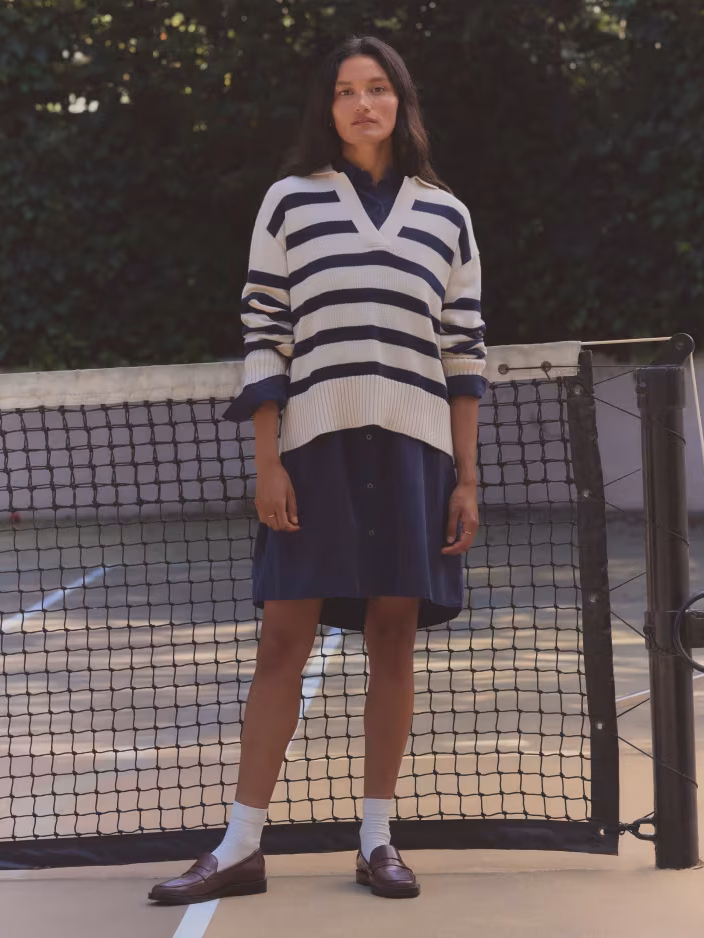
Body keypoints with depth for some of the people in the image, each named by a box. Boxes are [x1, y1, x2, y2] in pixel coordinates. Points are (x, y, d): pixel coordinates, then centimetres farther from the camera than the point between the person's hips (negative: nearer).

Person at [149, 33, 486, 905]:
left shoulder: (447, 217, 10)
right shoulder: (289, 202, 6)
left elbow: (464, 355, 9)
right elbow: (264, 338, 3)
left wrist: (467, 478, 3)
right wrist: (266, 463, -5)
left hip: (414, 449, 2)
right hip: (317, 445, -1)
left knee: (394, 636, 3)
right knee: (282, 638, -3)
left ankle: (377, 840, 11)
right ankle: (240, 848, 0)